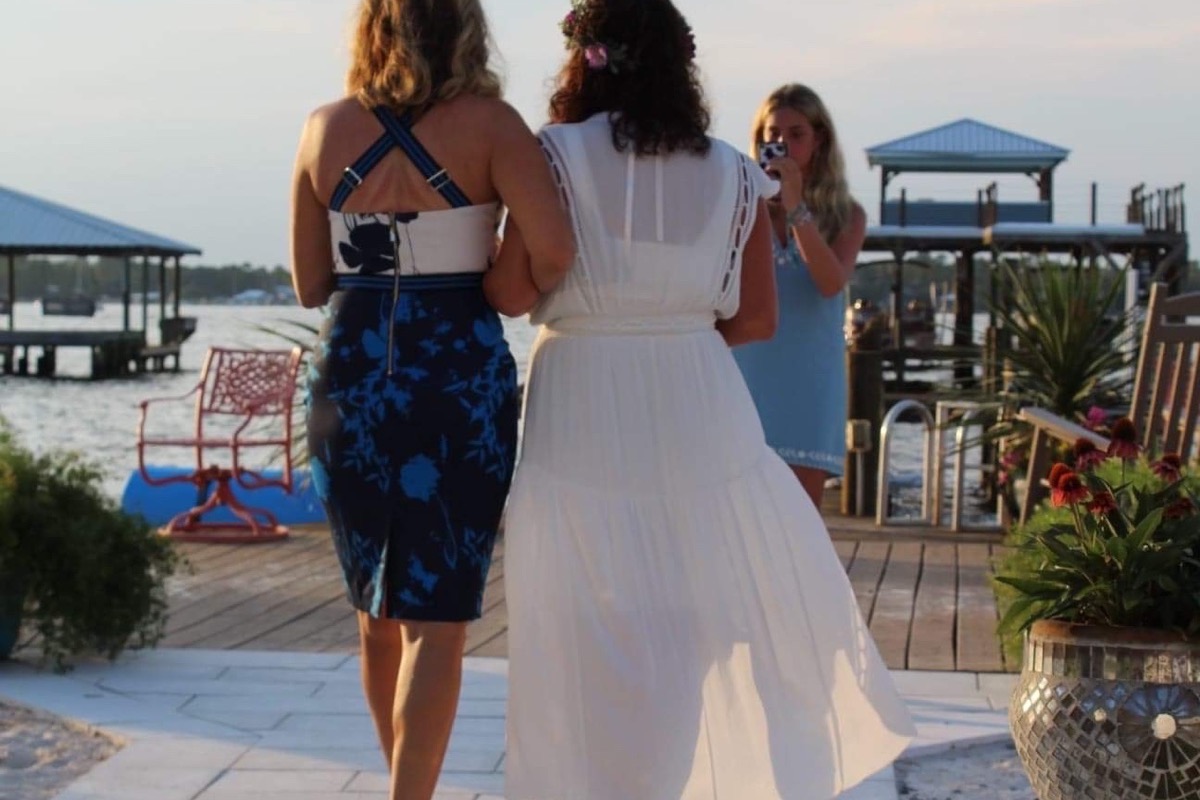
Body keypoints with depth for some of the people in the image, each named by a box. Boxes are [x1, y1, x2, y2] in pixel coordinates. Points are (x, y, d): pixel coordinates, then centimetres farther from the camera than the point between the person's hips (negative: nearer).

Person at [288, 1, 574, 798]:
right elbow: (555, 252, -21)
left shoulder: (326, 127, 1)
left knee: (379, 611, 19)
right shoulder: (487, 123, -8)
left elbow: (310, 284, 6)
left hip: (351, 374, 4)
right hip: (460, 377, -4)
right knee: (436, 618, 1)